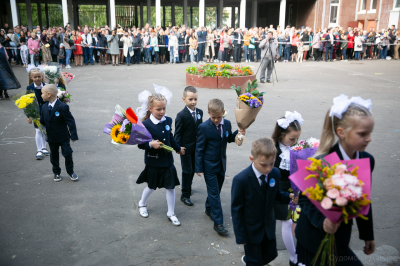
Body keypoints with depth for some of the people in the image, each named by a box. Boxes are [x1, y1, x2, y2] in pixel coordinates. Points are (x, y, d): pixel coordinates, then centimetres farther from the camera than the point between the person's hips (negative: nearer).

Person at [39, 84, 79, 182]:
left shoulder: (63, 107, -19)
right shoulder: (44, 107, 1)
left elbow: (70, 121, -17)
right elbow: (42, 121, 8)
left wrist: (73, 135, -17)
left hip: (63, 137, -5)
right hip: (51, 138, 6)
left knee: (67, 154, 3)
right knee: (54, 156, 16)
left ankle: (70, 172, 22)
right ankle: (56, 173, 32)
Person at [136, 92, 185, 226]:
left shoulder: (168, 120, -2)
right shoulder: (146, 124, -18)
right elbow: (140, 144, -14)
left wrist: (178, 148, 28)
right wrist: (150, 144, -32)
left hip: (168, 160, 4)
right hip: (153, 161, -4)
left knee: (170, 186, 7)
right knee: (151, 186, 15)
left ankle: (171, 213, 24)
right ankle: (142, 204, 45)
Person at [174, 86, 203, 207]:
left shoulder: (199, 112, 2)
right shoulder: (181, 115, -17)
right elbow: (178, 133, -14)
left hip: (196, 146, 6)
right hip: (186, 147, -6)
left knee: (193, 169, 19)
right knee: (187, 170, 1)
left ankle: (188, 187, 42)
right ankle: (185, 195, 13)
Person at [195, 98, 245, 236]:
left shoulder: (227, 124, -2)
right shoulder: (204, 127, -17)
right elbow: (199, 148, -12)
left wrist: (238, 133, -7)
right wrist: (199, 168, -12)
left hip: (221, 164, 6)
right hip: (209, 165, -5)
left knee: (217, 189, 19)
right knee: (214, 192, -3)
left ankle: (209, 209, 43)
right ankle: (218, 223, 3)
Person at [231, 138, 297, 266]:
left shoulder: (275, 173, -12)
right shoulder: (240, 180, -26)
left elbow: (276, 194, 4)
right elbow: (236, 209, -18)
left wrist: (289, 196, -18)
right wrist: (241, 236, -14)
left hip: (269, 226, 5)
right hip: (251, 230, -5)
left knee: (271, 255, 22)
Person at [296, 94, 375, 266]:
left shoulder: (367, 160, -4)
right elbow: (304, 199, -17)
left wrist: (367, 235, 15)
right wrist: (322, 221, -34)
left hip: (340, 236, 6)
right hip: (315, 237, -5)